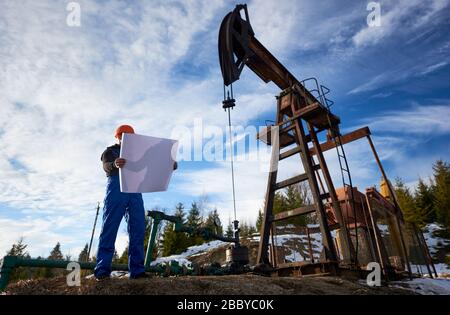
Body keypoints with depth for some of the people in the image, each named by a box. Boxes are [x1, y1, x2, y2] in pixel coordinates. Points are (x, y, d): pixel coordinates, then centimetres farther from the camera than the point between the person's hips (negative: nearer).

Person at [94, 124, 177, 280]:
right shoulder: (110, 151, 15)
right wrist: (115, 164, -33)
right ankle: (102, 270, -5)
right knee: (109, 228, -7)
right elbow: (106, 166, -7)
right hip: (116, 188, -4)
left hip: (135, 191, 4)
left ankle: (137, 270, -2)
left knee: (138, 229, -3)